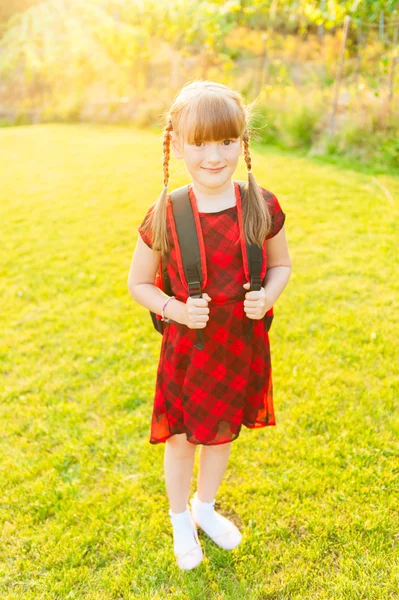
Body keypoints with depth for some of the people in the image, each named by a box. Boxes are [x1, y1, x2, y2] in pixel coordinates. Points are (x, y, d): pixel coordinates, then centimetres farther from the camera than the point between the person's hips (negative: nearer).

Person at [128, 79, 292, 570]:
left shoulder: (262, 207, -11)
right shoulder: (163, 216, -16)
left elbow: (281, 263, 5)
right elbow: (137, 283, -4)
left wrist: (268, 295, -16)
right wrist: (174, 309, -21)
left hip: (242, 346, 3)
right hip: (186, 350, -2)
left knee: (223, 434, 22)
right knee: (180, 441, 14)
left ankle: (205, 507, 52)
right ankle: (180, 521, 45)